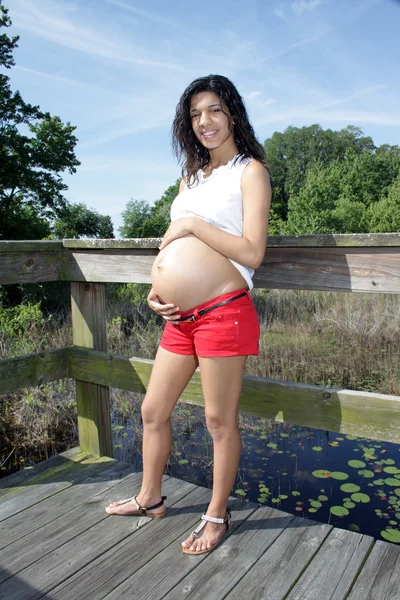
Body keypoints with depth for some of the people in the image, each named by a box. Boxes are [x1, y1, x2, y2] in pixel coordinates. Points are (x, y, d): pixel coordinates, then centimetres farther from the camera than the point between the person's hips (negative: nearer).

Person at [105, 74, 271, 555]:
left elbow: (252, 252, -13)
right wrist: (156, 289, 7)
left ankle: (217, 516, 28)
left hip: (222, 312, -7)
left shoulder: (250, 171, -1)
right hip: (179, 318, 8)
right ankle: (150, 499, 39)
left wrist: (192, 224, -10)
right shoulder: (192, 176, 21)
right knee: (153, 411, 17)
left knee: (220, 421, 6)